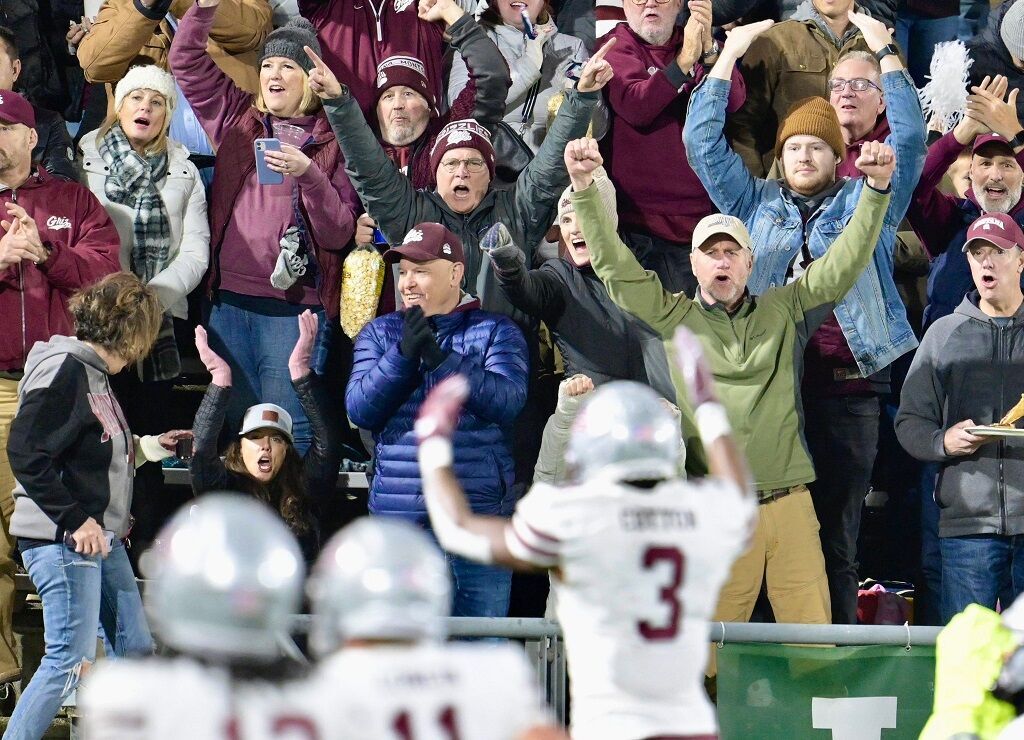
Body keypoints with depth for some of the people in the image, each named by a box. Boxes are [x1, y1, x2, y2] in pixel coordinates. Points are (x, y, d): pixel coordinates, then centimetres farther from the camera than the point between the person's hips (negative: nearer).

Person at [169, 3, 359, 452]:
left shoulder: (330, 142, 4)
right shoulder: (237, 120, 14)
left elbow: (340, 234, -3)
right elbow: (186, 62, 11)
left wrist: (309, 175, -17)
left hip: (295, 308, -4)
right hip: (228, 301, 4)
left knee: (287, 432, -10)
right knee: (236, 428, 4)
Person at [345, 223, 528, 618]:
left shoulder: (496, 331, 6)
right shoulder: (379, 333, 13)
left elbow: (506, 401, -11)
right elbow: (359, 409, -2)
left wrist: (439, 358, -21)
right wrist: (403, 354, -15)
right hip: (398, 516, 2)